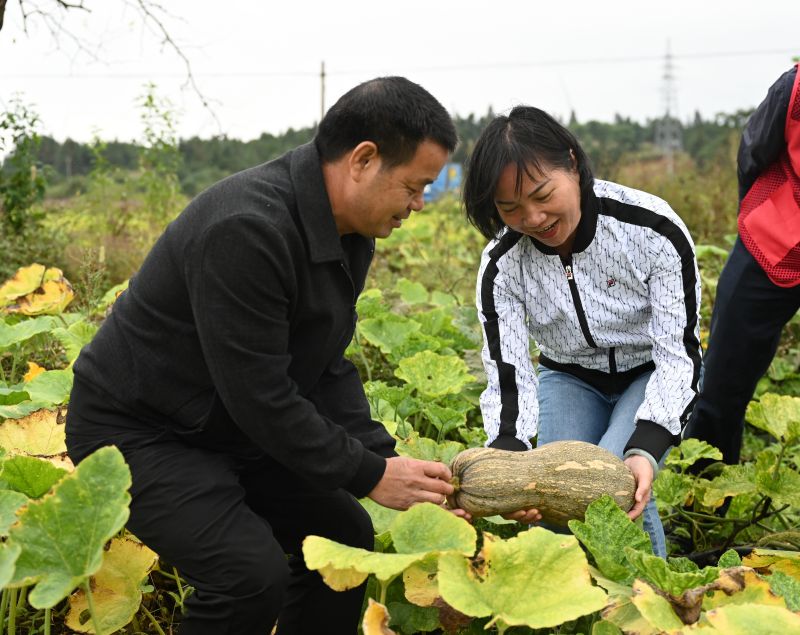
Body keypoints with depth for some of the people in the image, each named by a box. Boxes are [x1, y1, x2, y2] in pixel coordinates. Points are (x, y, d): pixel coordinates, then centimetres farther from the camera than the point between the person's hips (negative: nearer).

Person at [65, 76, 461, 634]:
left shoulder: (350, 232, -1)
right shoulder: (247, 230, -31)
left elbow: (326, 368, 4)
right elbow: (259, 395, -30)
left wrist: (385, 459, -8)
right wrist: (370, 475, -21)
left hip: (232, 429, 9)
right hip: (137, 428, -9)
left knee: (345, 532, 7)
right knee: (253, 574, -23)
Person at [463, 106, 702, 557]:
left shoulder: (655, 229, -29)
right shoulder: (502, 266, -21)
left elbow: (681, 355, -26)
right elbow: (508, 379, -23)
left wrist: (645, 450, -42)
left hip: (654, 375, -2)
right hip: (570, 379, 3)